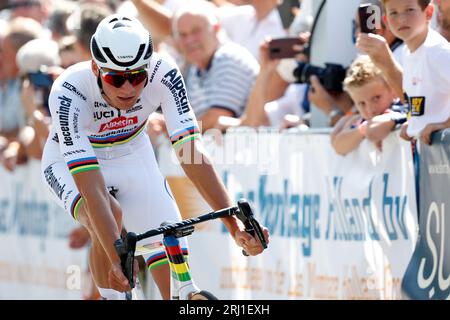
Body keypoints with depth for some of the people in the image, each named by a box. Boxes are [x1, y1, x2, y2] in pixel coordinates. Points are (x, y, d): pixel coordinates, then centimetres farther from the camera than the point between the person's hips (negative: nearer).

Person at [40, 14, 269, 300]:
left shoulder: (163, 76, -30)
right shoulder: (68, 94, -37)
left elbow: (191, 152, -34)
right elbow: (92, 189, -43)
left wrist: (234, 225, -43)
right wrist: (117, 259, -51)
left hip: (133, 156, 3)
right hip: (71, 164, -3)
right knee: (110, 215, -34)